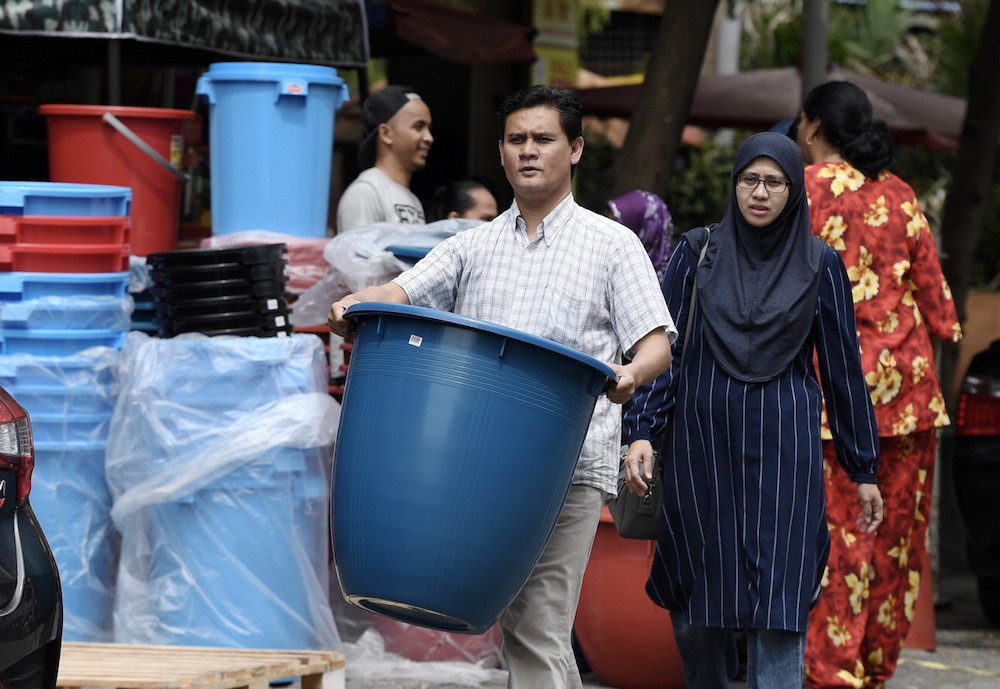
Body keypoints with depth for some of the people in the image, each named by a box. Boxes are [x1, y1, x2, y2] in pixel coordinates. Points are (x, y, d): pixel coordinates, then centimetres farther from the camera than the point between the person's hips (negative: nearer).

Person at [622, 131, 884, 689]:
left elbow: (843, 367, 6)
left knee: (777, 605, -10)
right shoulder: (698, 253, 5)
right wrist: (642, 431, -8)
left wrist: (865, 469, 6)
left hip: (783, 452, -1)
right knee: (698, 604, 7)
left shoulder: (819, 265, 3)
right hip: (703, 447, 2)